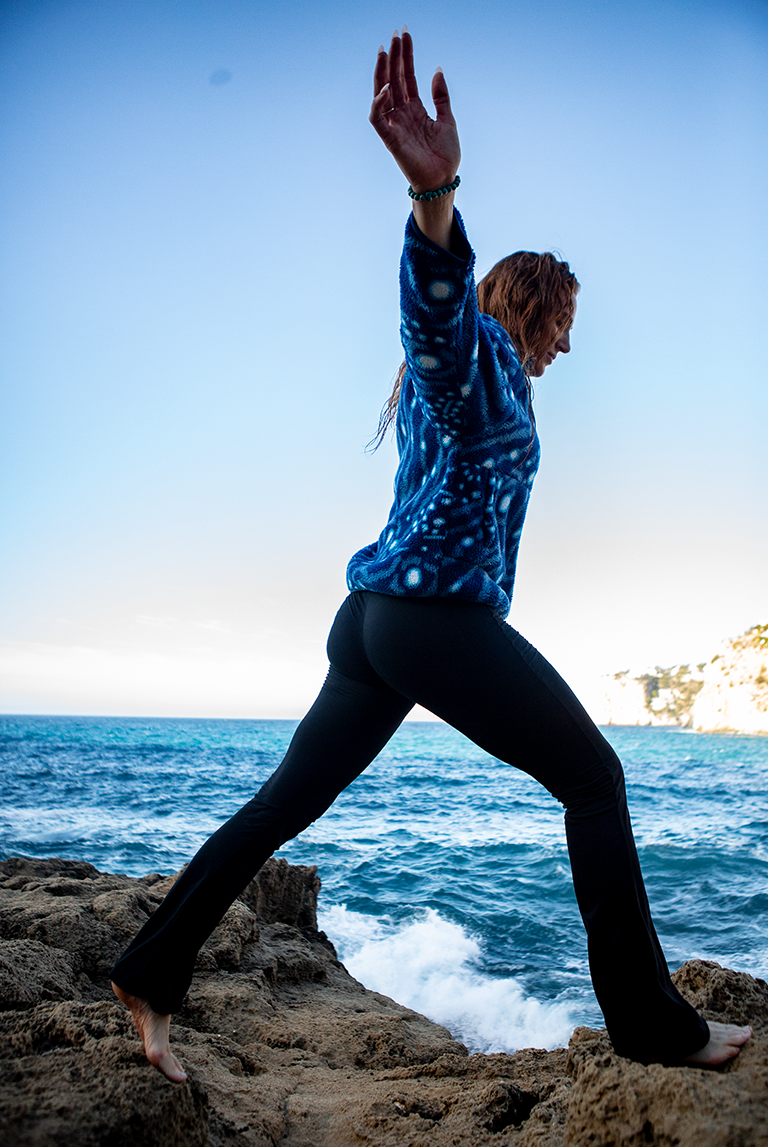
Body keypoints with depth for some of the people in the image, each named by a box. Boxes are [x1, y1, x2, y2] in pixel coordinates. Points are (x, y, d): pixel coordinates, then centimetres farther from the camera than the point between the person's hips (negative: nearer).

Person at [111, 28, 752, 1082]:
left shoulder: (455, 383, 27)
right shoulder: (482, 353, -1)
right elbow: (436, 306, -25)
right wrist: (436, 195, -45)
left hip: (375, 620, 10)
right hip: (439, 613, -10)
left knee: (286, 803, 8)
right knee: (593, 780, -2)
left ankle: (152, 976, 14)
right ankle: (651, 1024, 2)